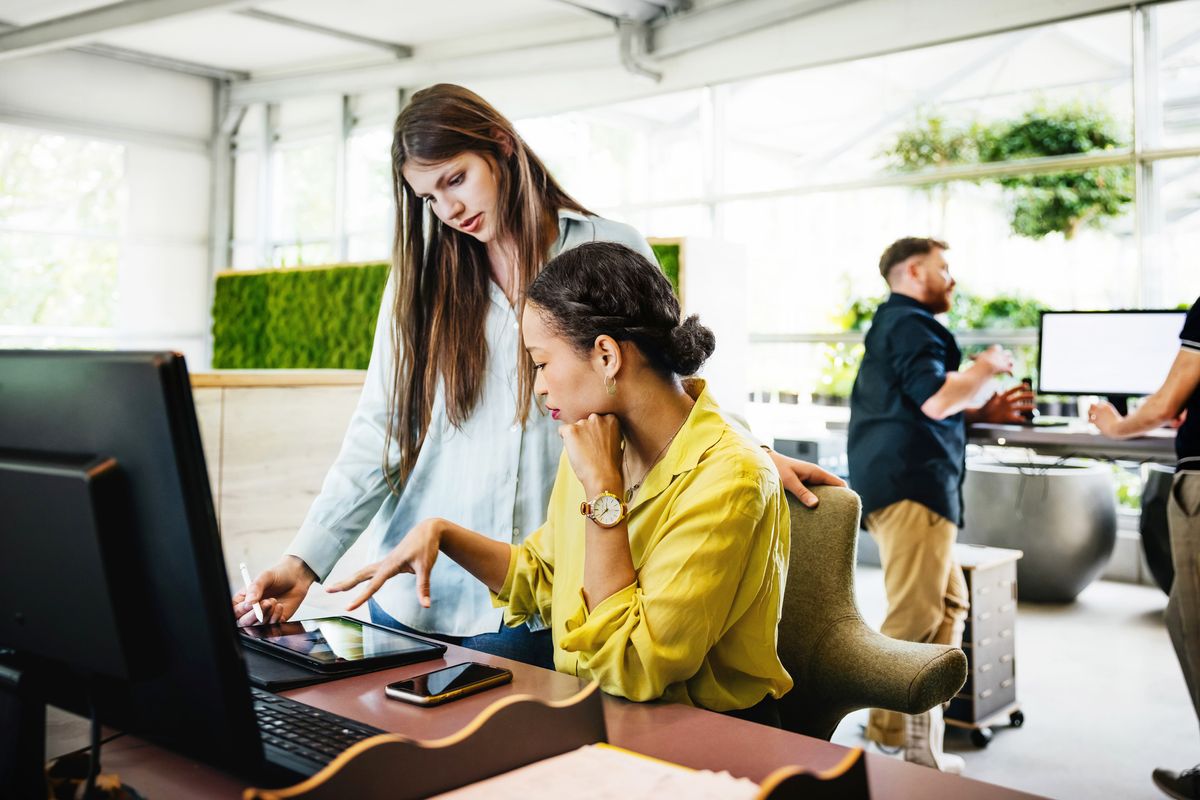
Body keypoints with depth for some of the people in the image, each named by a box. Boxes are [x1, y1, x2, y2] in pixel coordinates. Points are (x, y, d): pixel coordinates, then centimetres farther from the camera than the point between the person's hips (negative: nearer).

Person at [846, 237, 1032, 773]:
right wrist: (984, 368, -2)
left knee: (947, 606, 13)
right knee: (913, 620, -11)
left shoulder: (893, 324, 27)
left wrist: (982, 413, 20)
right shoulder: (910, 324, -7)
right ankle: (888, 746, -7)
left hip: (901, 483, 11)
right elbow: (936, 399, -20)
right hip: (912, 487, -11)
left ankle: (921, 737, 17)